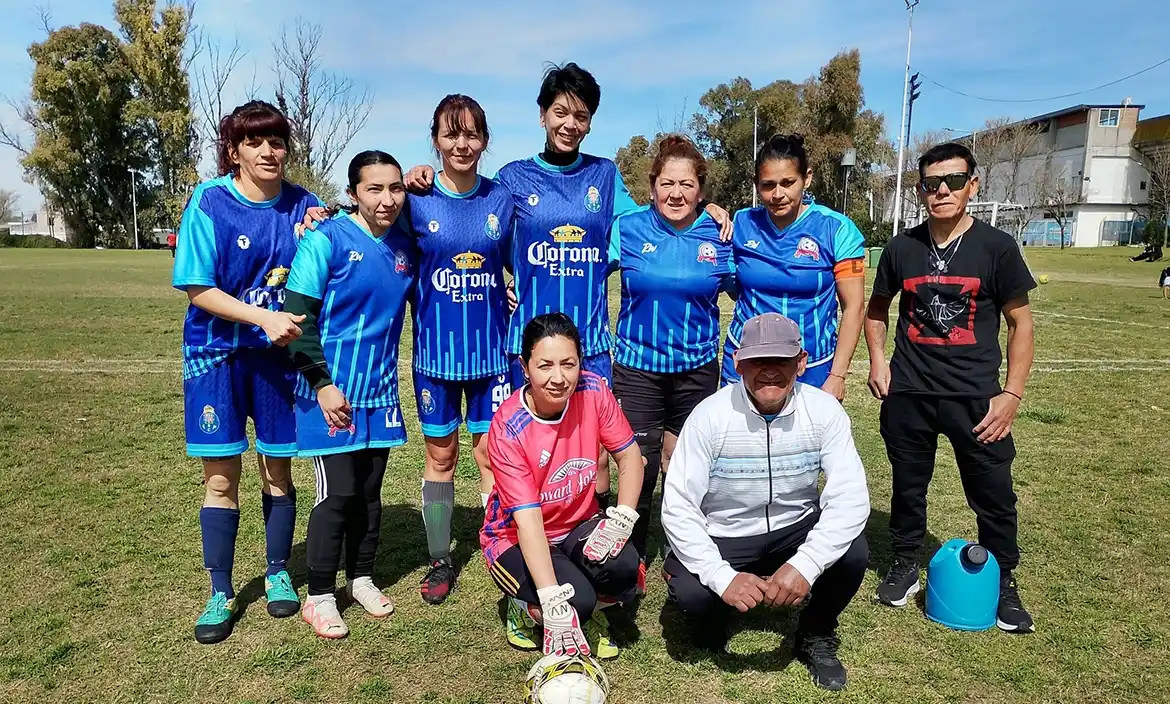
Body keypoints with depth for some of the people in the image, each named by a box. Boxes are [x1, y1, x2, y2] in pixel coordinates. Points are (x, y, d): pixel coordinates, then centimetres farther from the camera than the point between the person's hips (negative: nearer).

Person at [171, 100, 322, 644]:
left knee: (277, 469, 10)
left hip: (280, 353, 2)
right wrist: (264, 317, -22)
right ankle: (220, 594, 19)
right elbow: (198, 290, -12)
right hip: (218, 352, -1)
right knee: (220, 476, 4)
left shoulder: (302, 205, 0)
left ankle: (277, 574, 29)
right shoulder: (209, 202, -8)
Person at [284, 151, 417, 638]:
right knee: (337, 493, -2)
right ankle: (319, 597, 16)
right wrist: (322, 383, -16)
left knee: (370, 490, 13)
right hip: (332, 390, -5)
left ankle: (362, 579, 31)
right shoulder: (326, 239, -11)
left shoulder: (405, 246, 4)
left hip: (380, 391, 5)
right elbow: (298, 314, -12)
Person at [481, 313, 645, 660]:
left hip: (579, 525, 4)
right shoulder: (508, 429, -26)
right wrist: (554, 602, -38)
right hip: (516, 538, -3)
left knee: (623, 566, -27)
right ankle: (525, 606, 7)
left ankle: (590, 610, 8)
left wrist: (622, 519, -22)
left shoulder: (593, 391, -16)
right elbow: (528, 520, -30)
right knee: (576, 600, -29)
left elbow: (629, 456, -6)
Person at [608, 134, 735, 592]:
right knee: (639, 467, 3)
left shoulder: (718, 237, -2)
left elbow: (743, 291, 13)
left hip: (697, 368, 2)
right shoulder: (628, 229, -4)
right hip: (637, 367, -1)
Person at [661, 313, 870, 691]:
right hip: (723, 536, -2)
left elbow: (850, 497, -22)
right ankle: (711, 639, 13)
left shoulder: (824, 410, -15)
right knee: (692, 593, -29)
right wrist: (723, 576, -32)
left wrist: (805, 565, -36)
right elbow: (678, 506, -21)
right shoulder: (710, 415, -20)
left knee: (853, 554, -25)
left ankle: (816, 637, 8)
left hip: (795, 529, 2)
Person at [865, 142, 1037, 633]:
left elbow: (1020, 322, 0)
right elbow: (877, 310, 17)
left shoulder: (996, 247, -3)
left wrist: (1012, 393, -6)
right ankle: (905, 565, 34)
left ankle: (1003, 582, 28)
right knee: (908, 484, 14)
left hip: (975, 396, -1)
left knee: (993, 493, 6)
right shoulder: (902, 248, 3)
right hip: (907, 394, 2)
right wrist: (877, 358, 1)